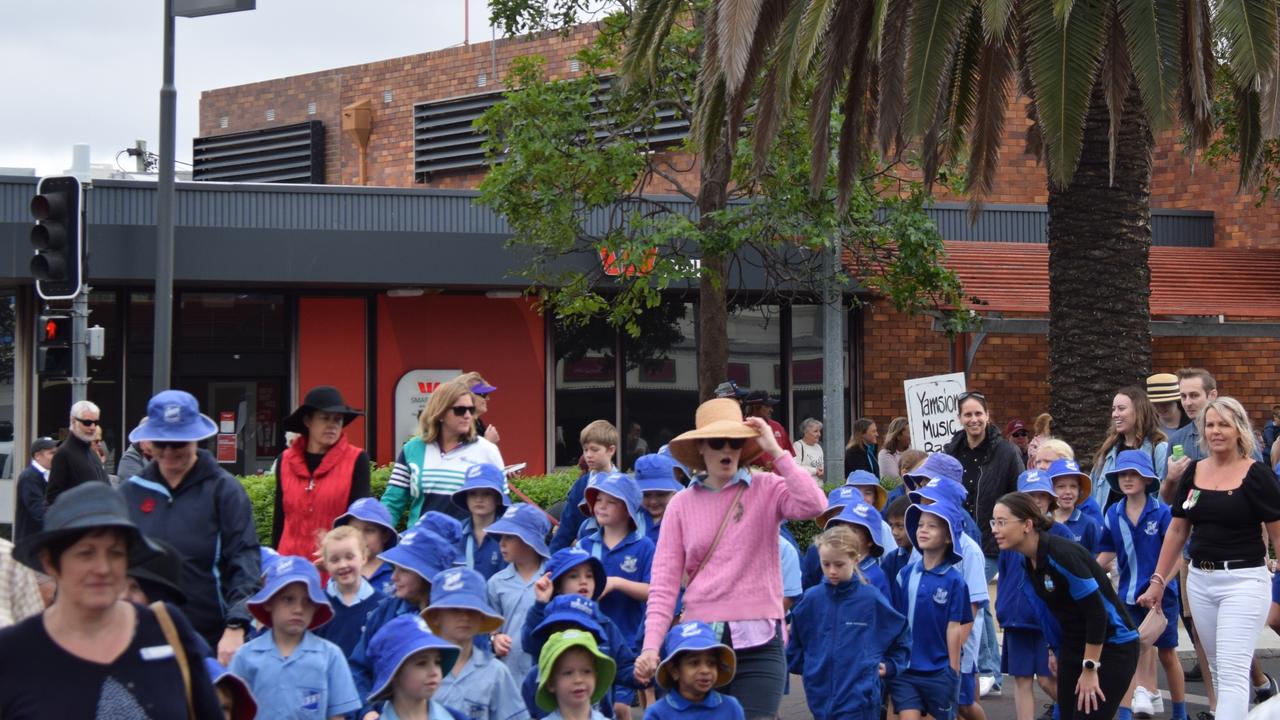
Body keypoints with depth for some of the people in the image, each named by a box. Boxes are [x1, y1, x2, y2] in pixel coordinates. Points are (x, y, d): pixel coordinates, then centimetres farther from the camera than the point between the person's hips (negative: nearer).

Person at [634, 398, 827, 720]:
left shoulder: (766, 490, 1)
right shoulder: (681, 504, 5)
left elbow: (812, 505, -20)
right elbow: (664, 583, 1)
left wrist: (775, 450, -14)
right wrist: (651, 646, -10)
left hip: (757, 641, -2)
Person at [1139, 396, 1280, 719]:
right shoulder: (1192, 472, 8)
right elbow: (1177, 530, 14)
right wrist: (1158, 580, 12)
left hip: (1243, 580, -6)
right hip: (1199, 580, 6)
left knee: (1232, 671, -11)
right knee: (1217, 669, 13)